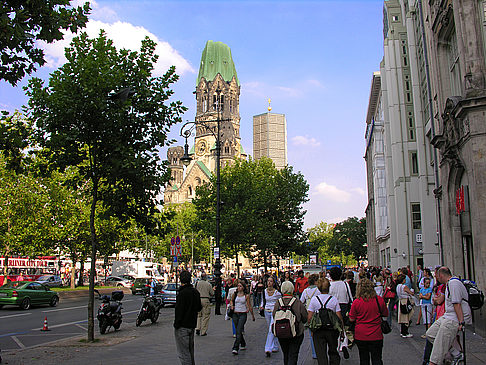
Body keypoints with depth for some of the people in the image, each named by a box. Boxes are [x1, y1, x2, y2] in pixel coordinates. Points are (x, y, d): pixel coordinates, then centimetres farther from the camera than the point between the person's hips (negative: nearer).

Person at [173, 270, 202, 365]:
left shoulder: (182, 293, -19)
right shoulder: (196, 292, 5)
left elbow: (179, 311, -19)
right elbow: (199, 308, 14)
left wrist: (176, 325, -13)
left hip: (183, 326, -8)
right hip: (192, 325, 8)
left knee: (183, 352, -2)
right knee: (190, 350, 20)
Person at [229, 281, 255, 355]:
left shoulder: (246, 295, -4)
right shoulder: (235, 294, 4)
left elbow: (249, 306, 2)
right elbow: (231, 300, 24)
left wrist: (252, 315, 7)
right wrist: (231, 305, 3)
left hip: (243, 314, -4)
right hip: (235, 314, 4)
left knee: (238, 331, -14)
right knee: (238, 331, 14)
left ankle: (235, 348, -15)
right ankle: (243, 345, 34)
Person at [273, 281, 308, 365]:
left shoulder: (278, 303, -6)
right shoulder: (298, 303, -13)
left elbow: (274, 317, 2)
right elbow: (305, 318, -4)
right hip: (296, 333, -3)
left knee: (286, 355, 19)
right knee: (293, 355, 2)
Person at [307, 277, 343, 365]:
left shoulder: (314, 299, -4)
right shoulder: (334, 299, -5)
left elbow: (309, 318, -4)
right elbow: (339, 317, -5)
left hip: (318, 330, 0)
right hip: (332, 330, 1)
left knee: (321, 355, 5)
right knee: (333, 352, 20)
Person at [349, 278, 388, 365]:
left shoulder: (356, 302, -11)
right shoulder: (379, 300, -8)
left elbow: (351, 319, -4)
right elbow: (385, 314, 6)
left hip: (360, 336, 0)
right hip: (376, 335, 0)